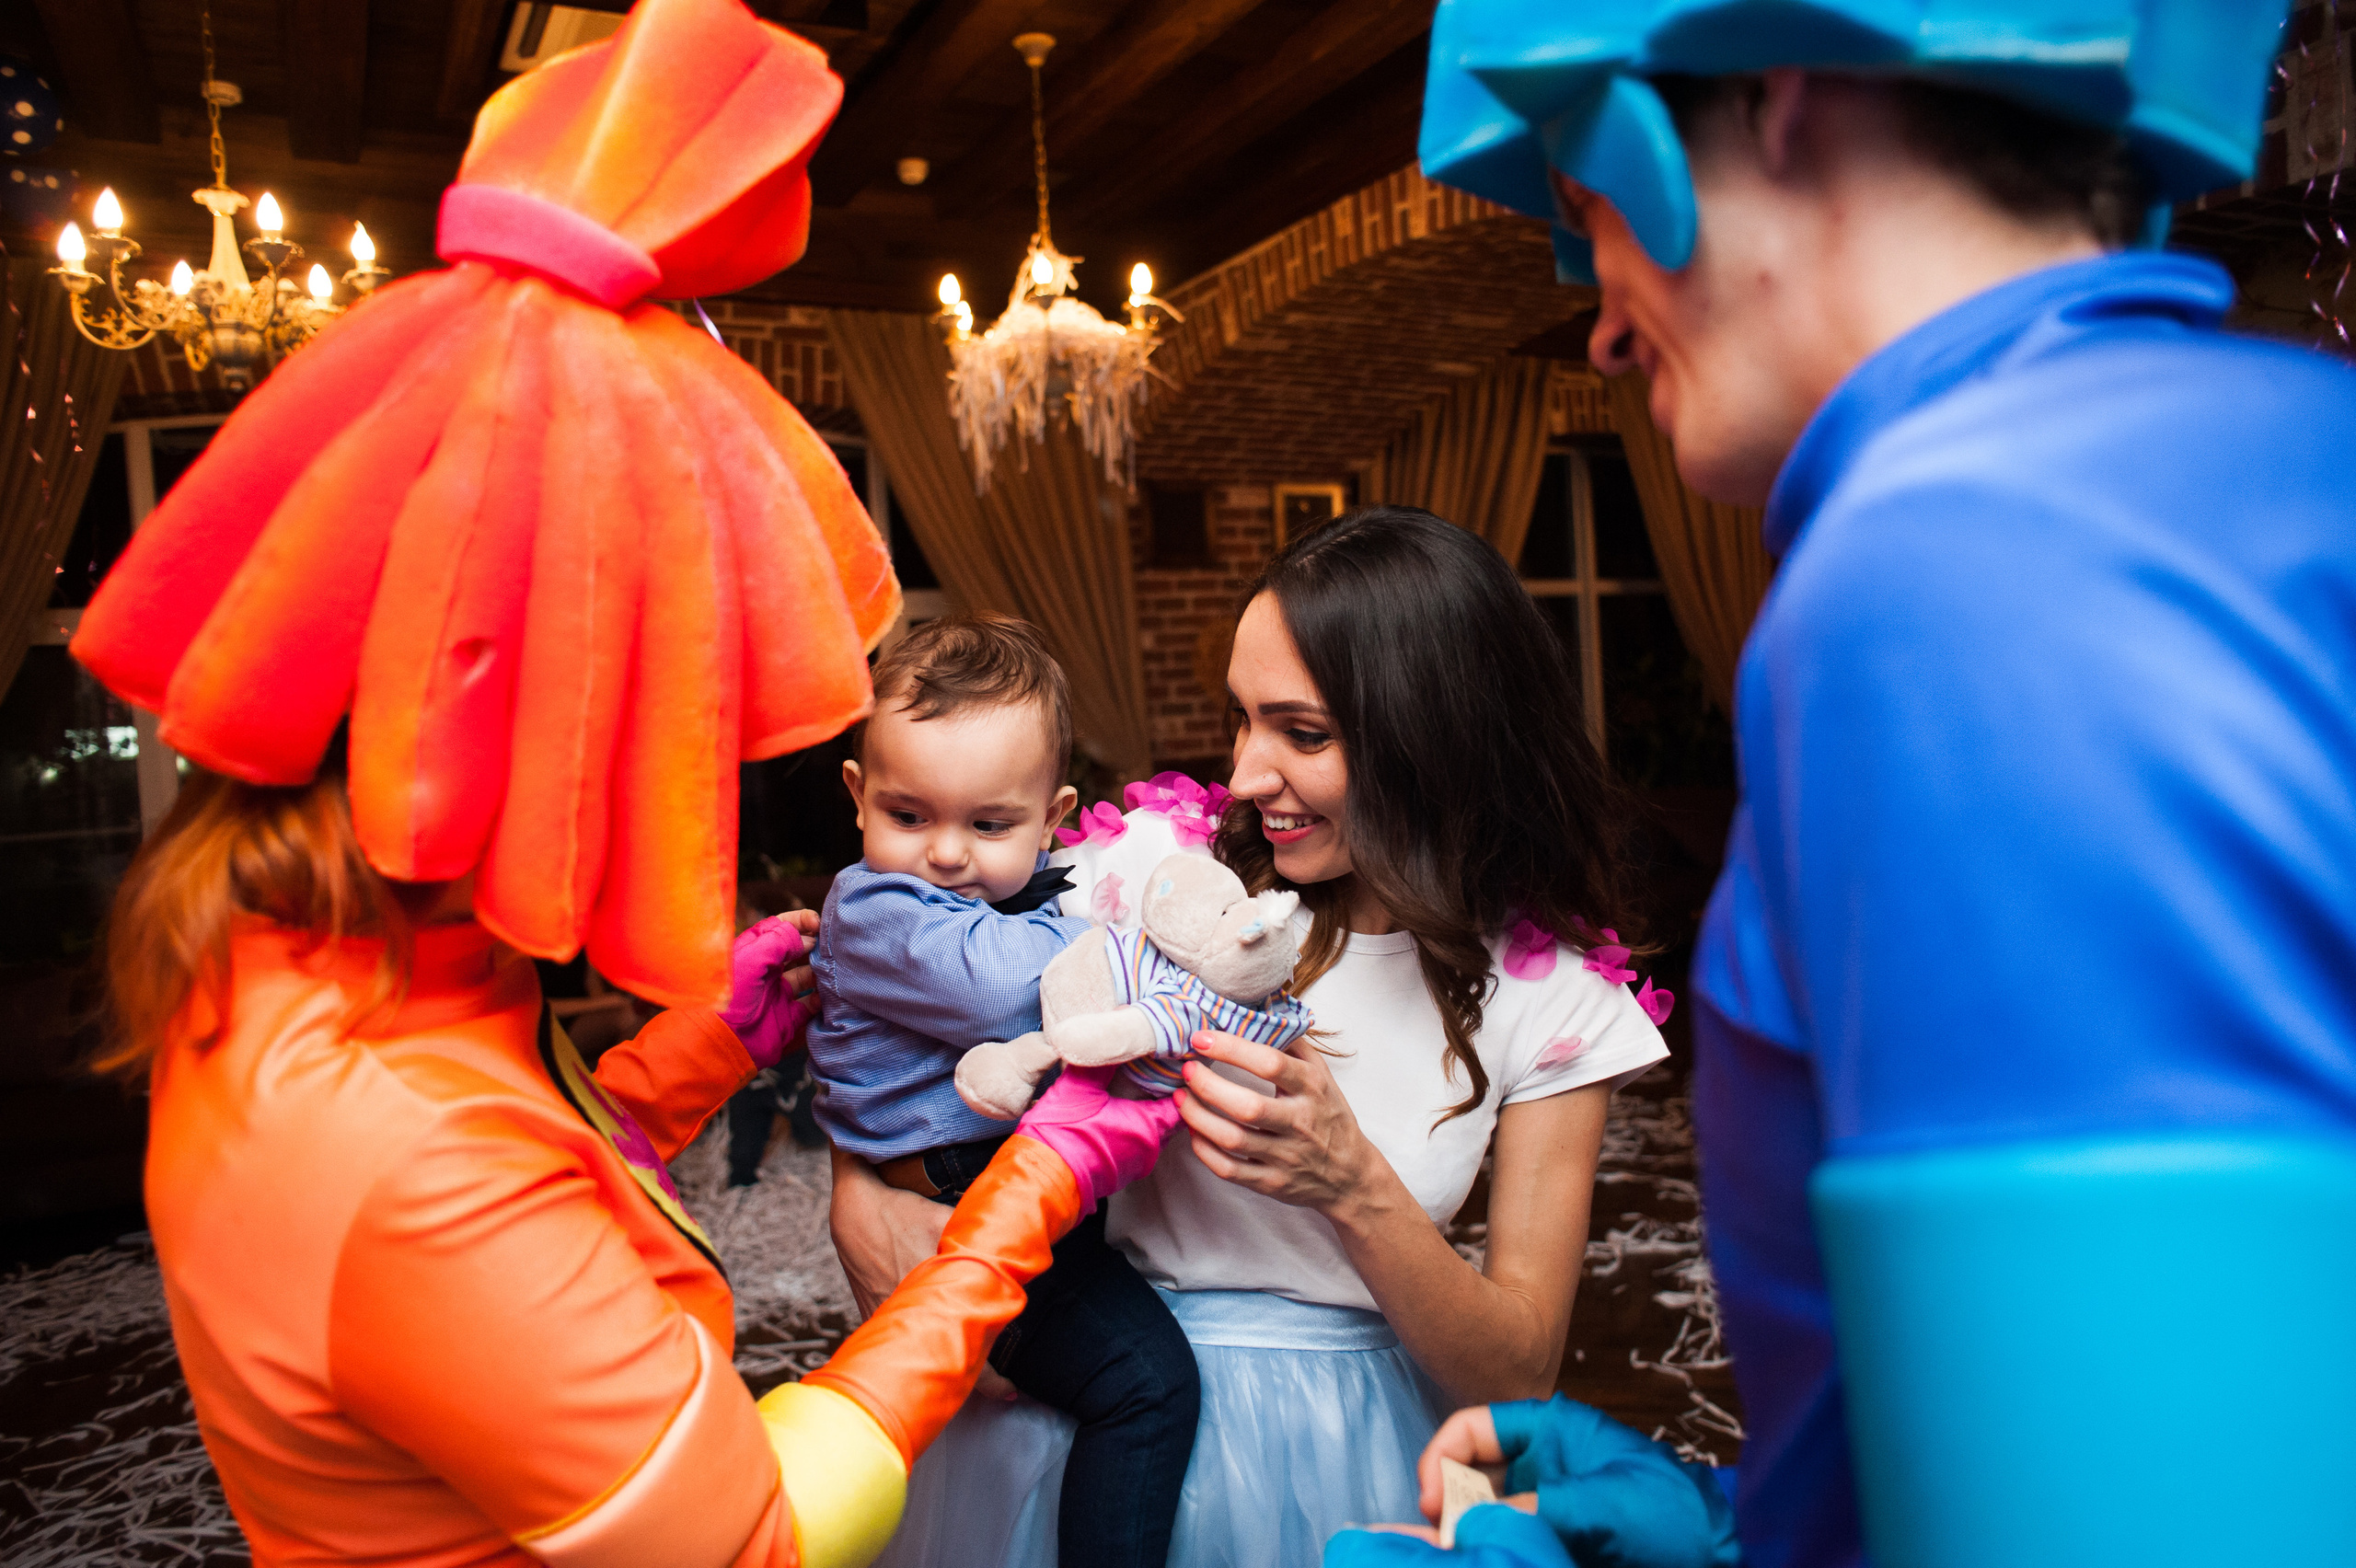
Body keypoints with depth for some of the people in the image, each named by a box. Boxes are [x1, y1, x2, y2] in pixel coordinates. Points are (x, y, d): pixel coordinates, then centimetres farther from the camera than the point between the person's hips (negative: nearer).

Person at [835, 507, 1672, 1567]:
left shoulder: (1550, 996, -9)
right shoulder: (1164, 863, -10)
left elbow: (1520, 1375, -9)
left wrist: (1354, 1186, -25)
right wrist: (858, 1189, -22)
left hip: (1348, 1451, -1)